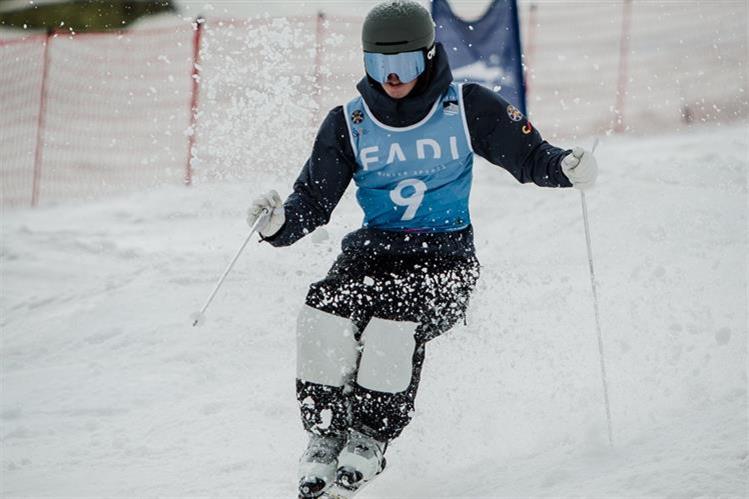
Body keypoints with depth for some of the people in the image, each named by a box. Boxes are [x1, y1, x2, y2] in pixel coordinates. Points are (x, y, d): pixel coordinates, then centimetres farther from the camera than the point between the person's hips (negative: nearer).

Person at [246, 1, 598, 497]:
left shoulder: (467, 107, -1)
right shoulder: (348, 124, 4)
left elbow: (529, 156, 4)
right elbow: (313, 201, 3)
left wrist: (567, 167, -18)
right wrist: (280, 222, -19)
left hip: (444, 260, -2)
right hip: (373, 251, 3)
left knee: (396, 319, -33)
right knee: (325, 313, -28)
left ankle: (370, 439, -11)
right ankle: (325, 435, -7)